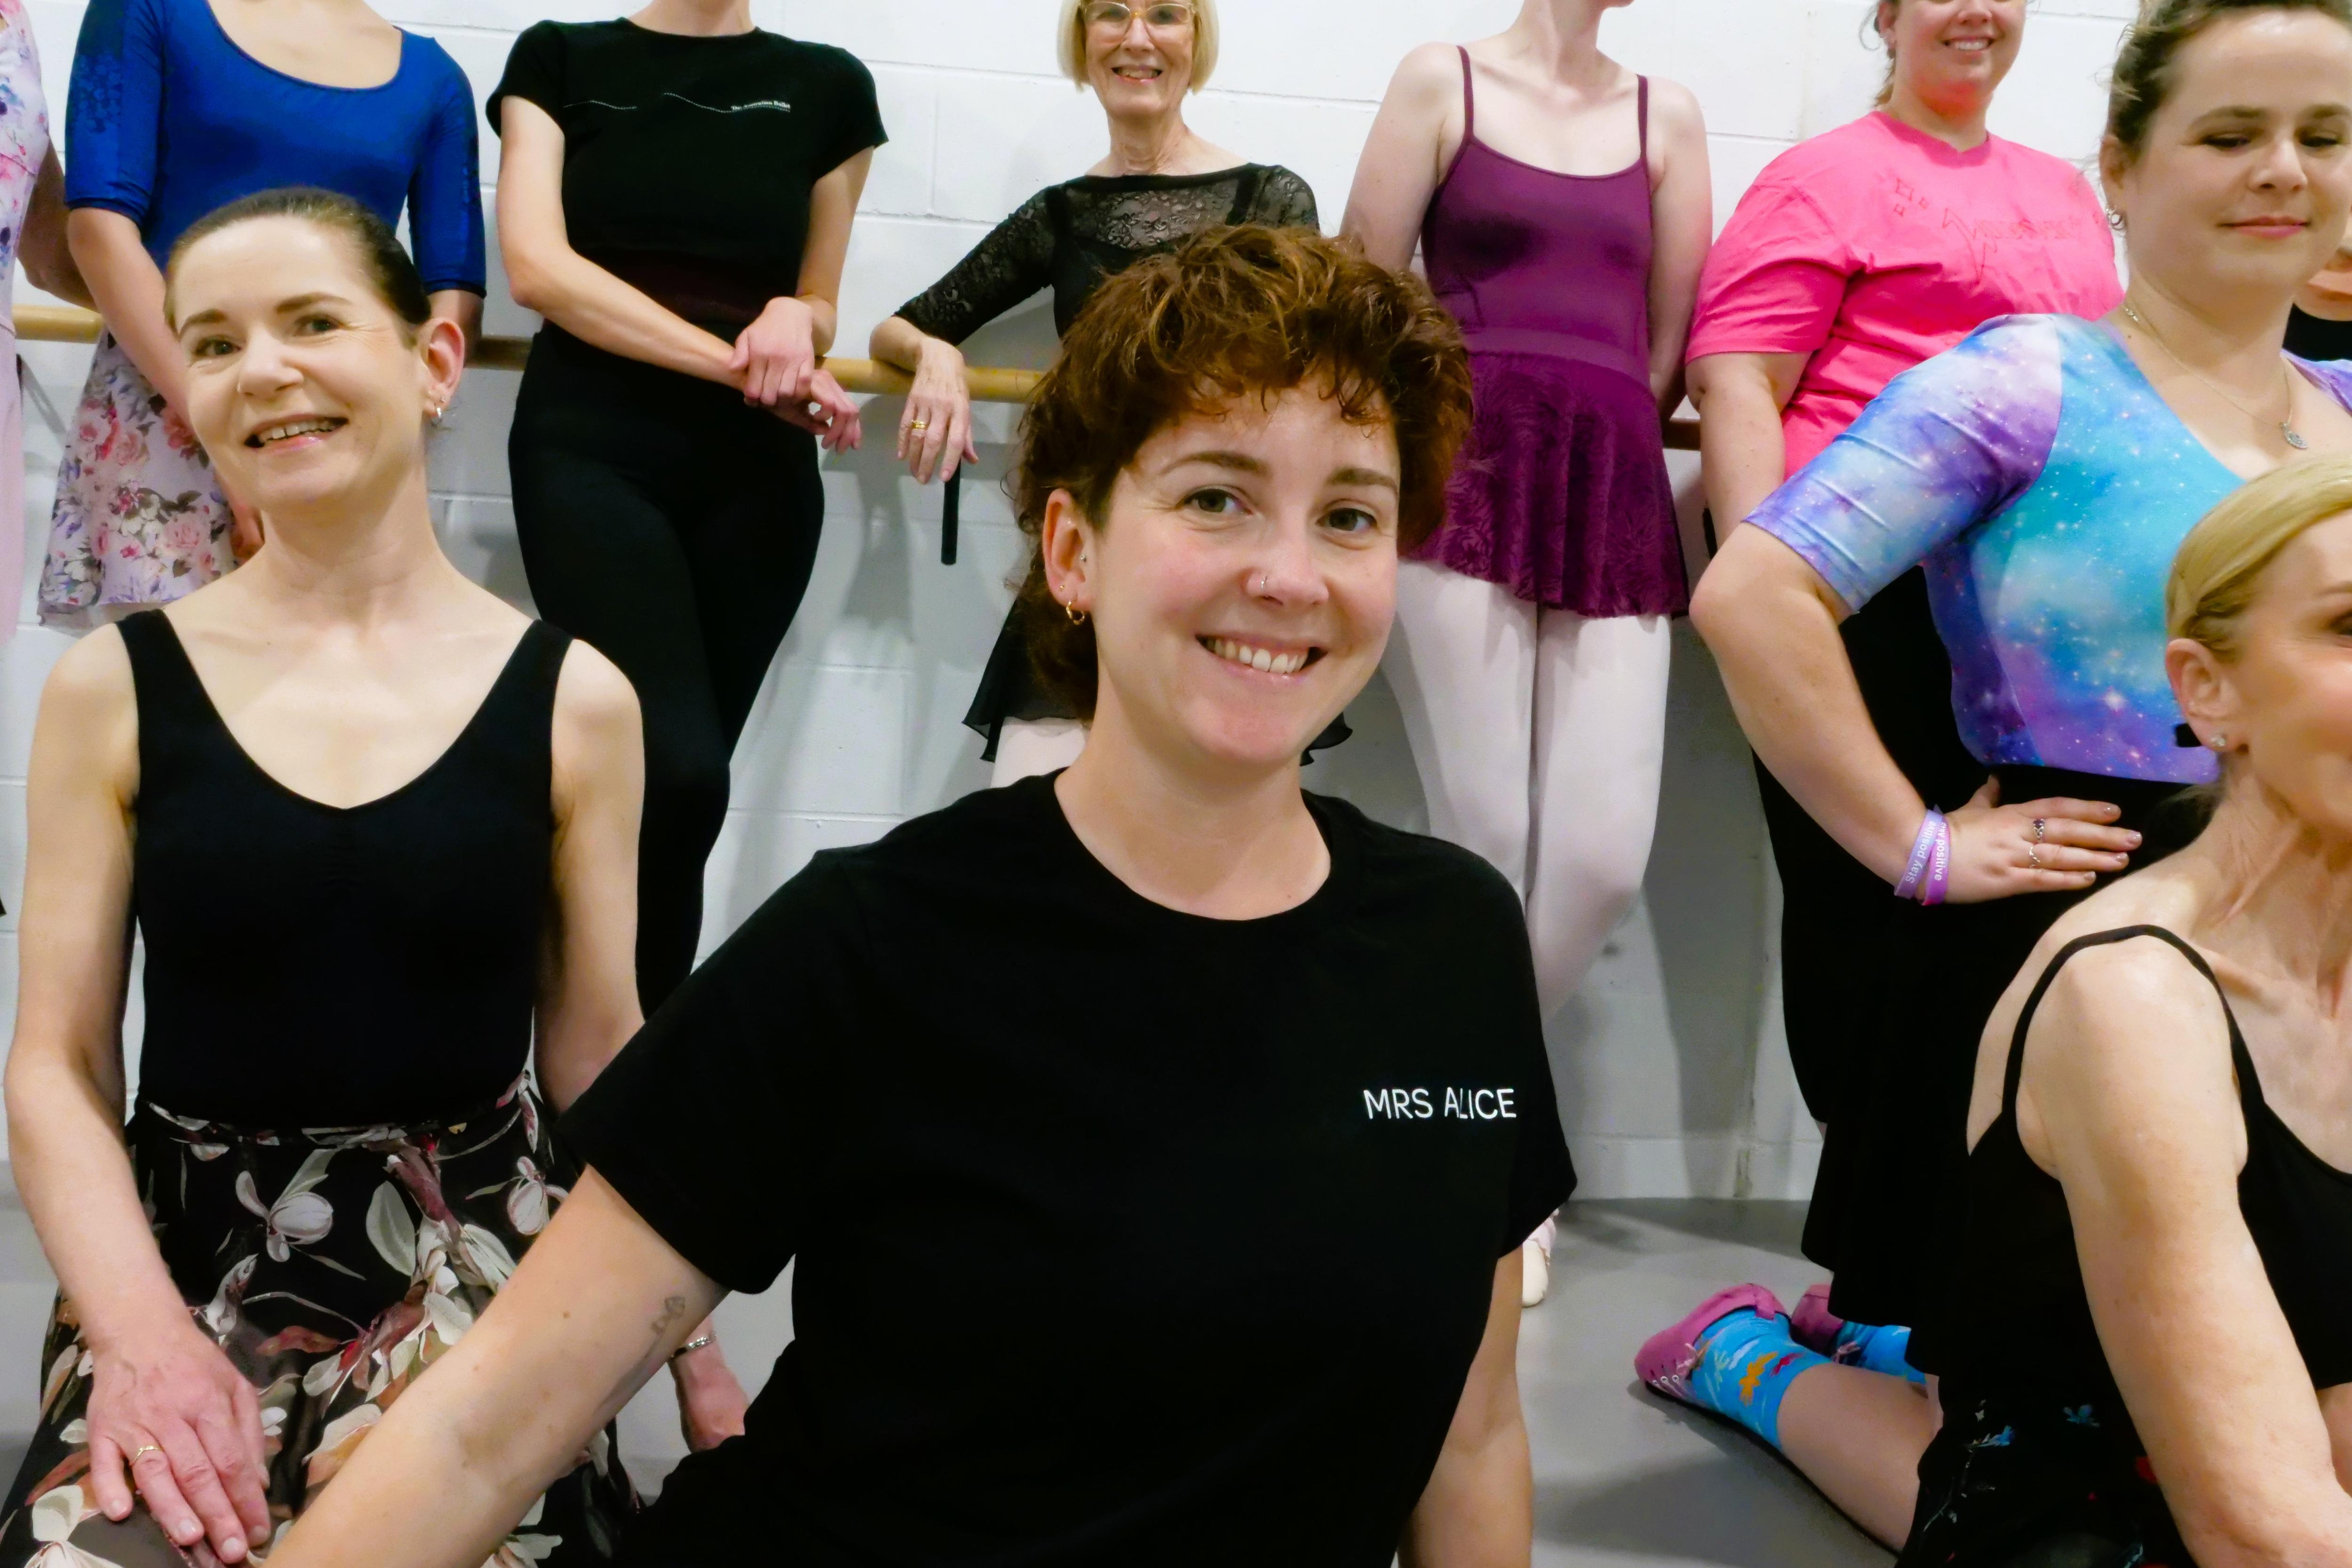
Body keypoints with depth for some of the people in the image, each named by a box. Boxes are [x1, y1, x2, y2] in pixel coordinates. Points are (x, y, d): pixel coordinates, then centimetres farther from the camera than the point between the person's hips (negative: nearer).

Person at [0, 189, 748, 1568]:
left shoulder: (572, 699, 1)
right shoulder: (115, 689, 2)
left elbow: (601, 1056, 6)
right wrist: (140, 1327, -16)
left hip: (476, 1262, 0)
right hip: (188, 1264, 1)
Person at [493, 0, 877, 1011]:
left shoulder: (828, 85, 12)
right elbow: (536, 265, -6)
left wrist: (793, 323, -8)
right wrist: (737, 361, -15)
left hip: (759, 471, 3)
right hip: (594, 451, -2)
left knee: (677, 783, 4)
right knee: (678, 774, -20)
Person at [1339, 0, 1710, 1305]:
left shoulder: (1667, 114, 18)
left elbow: (1674, 340, 16)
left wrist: (1598, 436, 9)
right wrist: (1464, 422, 5)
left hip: (1616, 498, 3)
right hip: (1466, 478, -3)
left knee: (1603, 855, -9)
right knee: (1486, 837, -9)